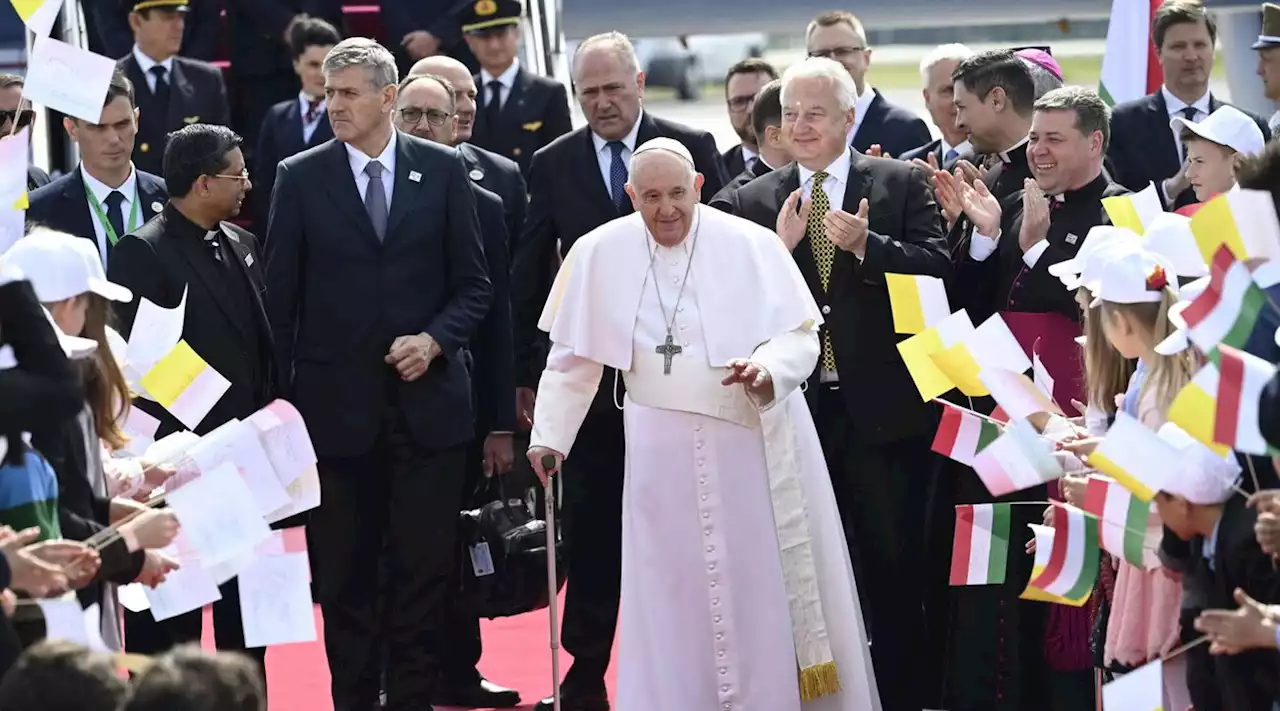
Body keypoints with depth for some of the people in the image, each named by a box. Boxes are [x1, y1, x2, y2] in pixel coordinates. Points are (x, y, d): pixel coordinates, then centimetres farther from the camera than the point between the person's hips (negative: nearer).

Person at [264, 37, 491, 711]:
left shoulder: (444, 170, 3)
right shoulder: (300, 178, 1)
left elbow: (473, 286, 6)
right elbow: (280, 299, 3)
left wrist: (434, 340, -12)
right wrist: (282, 400, -1)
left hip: (428, 400, 0)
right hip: (336, 404, 0)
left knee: (425, 567, 3)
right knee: (344, 575, 5)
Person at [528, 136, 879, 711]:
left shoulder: (751, 245, -7)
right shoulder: (599, 253, -2)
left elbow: (801, 336, -5)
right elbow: (574, 356, 7)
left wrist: (768, 369, -24)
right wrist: (549, 435, 7)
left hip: (756, 441, -1)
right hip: (663, 453, 1)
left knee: (763, 585, 3)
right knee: (671, 591, 4)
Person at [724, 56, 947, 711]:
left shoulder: (902, 185, 3)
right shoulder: (755, 201, 8)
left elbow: (937, 269, -8)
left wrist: (864, 244, -20)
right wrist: (779, 246, -14)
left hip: (883, 406, -2)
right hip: (795, 405, 2)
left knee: (892, 561, 4)